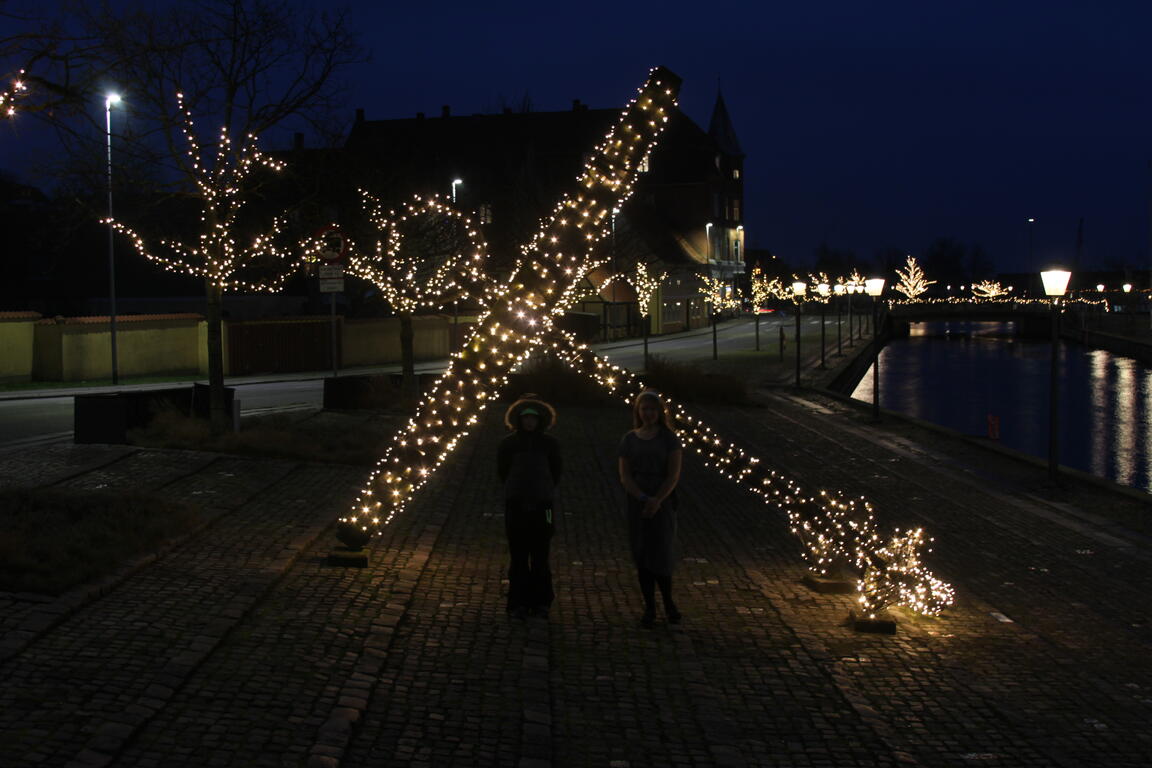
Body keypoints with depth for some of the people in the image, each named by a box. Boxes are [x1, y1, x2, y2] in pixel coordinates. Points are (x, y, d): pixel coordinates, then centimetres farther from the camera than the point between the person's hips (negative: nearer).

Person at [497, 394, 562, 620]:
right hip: (515, 507, 0)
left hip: (542, 506, 0)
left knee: (540, 557, 3)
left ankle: (541, 602, 11)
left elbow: (555, 473, 11)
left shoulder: (550, 443, 3)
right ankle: (518, 603, 6)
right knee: (518, 557, 1)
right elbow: (502, 472, 8)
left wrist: (544, 492, 10)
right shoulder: (508, 443, 1)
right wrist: (516, 491, 11)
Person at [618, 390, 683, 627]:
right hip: (636, 503, 2)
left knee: (661, 554, -4)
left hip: (663, 503, -2)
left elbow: (673, 475, -6)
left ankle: (668, 603, 17)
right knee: (642, 555, 3)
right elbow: (625, 476, 0)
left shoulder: (669, 438, 0)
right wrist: (643, 498, -15)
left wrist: (657, 500, -18)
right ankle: (649, 607, 11)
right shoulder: (630, 440, 6)